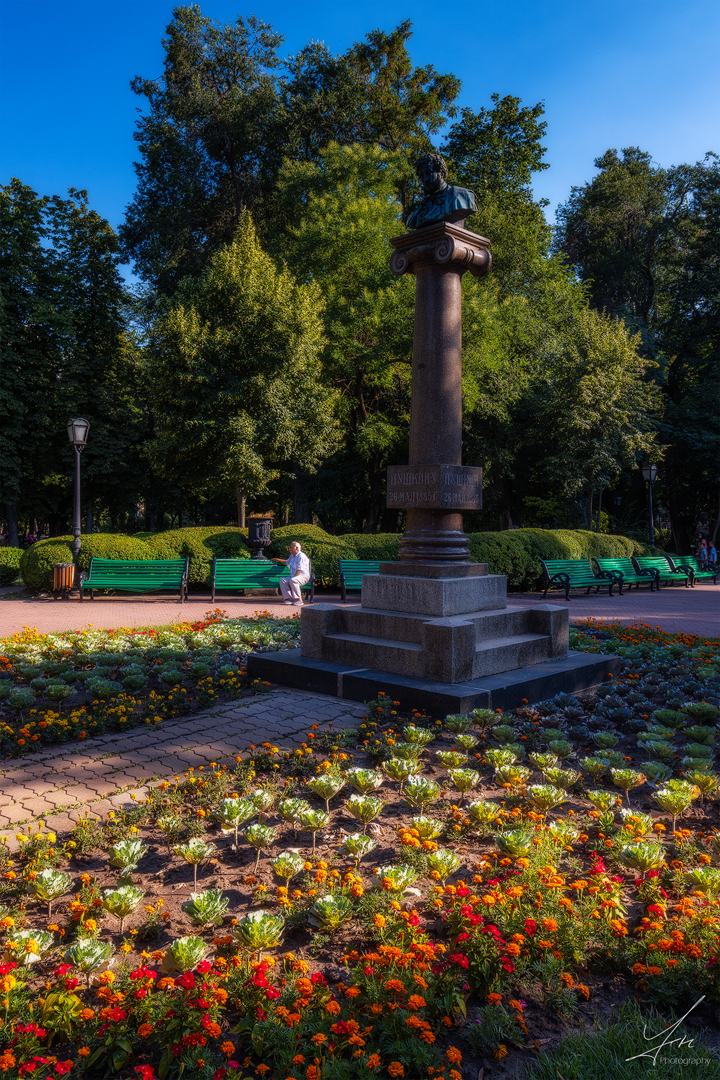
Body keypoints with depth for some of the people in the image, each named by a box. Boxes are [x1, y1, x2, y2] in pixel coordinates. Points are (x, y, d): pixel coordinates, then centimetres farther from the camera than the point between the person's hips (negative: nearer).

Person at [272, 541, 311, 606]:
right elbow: (287, 562, 41)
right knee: (282, 580, -16)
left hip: (303, 577, -8)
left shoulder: (301, 556, -12)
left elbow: (299, 571, -19)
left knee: (292, 581, -37)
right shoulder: (292, 556, 17)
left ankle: (299, 600, -31)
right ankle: (288, 598, -23)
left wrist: (293, 578, -25)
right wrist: (277, 560, 41)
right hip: (293, 576, 8)